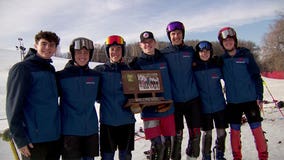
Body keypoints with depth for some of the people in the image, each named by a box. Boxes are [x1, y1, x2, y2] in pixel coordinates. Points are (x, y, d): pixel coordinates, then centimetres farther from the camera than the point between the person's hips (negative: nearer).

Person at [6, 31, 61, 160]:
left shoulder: (51, 69, 11)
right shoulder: (22, 68, -9)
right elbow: (13, 106, -13)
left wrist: (57, 129, 14)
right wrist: (19, 138, -15)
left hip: (55, 137, 7)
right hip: (34, 140, -7)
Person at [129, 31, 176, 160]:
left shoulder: (163, 59, 6)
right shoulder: (138, 63, 0)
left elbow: (169, 80, 14)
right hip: (149, 110, -3)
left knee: (167, 142, 12)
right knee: (157, 144, -5)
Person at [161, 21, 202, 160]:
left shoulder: (190, 51, 5)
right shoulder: (164, 54, -1)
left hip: (192, 98, 2)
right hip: (174, 100, -2)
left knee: (195, 133, 7)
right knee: (177, 134, 3)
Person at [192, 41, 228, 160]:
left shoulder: (217, 64, -3)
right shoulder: (194, 68, -6)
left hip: (219, 104, 2)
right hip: (204, 106, -2)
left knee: (221, 132, 9)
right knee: (207, 133, 6)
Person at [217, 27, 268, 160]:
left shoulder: (246, 54, -3)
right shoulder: (222, 59, 2)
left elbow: (256, 75, -1)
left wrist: (259, 96, -4)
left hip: (250, 99, -2)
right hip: (232, 101, 2)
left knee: (256, 129, 3)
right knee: (234, 130, 9)